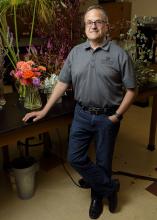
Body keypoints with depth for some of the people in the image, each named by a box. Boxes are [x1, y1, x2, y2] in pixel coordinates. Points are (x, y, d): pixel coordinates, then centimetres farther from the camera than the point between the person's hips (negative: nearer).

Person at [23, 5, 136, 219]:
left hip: (107, 117, -3)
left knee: (103, 161, 11)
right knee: (75, 157, 4)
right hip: (82, 114, 4)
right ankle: (110, 187, 24)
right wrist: (44, 110, 3)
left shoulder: (119, 54, -9)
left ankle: (98, 195, 38)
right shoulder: (76, 52, 2)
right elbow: (63, 83, 5)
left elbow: (131, 90, -6)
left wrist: (116, 116, -11)